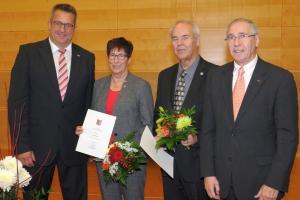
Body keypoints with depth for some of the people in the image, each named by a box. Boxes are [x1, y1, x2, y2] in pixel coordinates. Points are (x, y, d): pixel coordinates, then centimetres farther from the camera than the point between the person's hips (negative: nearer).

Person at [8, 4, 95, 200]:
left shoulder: (87, 58, 5)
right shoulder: (28, 52, -2)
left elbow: (90, 102, 8)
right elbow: (17, 101, -6)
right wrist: (22, 145, -11)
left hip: (75, 145, 2)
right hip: (37, 145, -1)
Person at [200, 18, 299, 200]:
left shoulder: (281, 79, -8)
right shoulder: (215, 77, 4)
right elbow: (208, 129, 5)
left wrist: (274, 183, -13)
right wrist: (208, 172, -1)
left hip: (261, 181, -3)